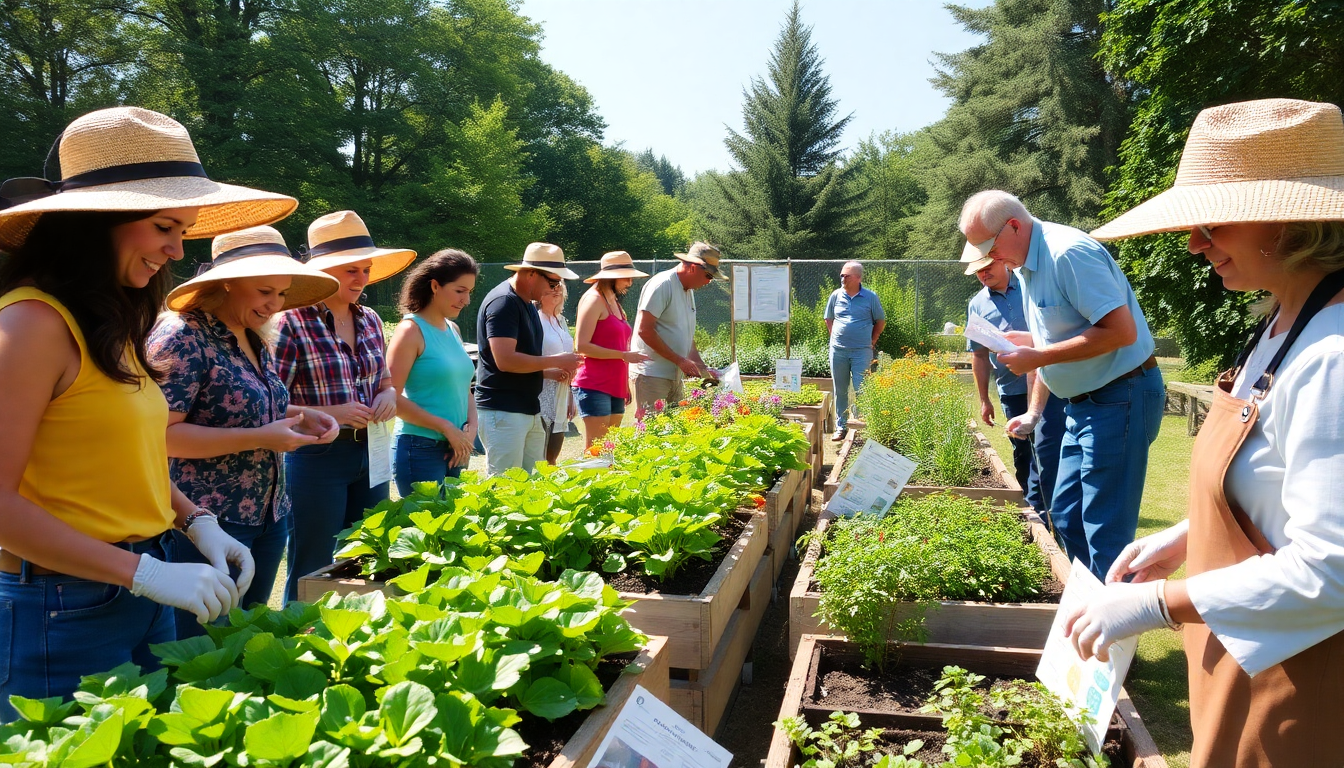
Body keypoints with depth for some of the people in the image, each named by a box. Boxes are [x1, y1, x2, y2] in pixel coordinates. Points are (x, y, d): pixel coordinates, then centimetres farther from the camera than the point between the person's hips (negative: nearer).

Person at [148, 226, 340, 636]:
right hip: (206, 524, -8)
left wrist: (300, 416, 5)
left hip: (269, 517, 8)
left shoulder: (255, 341, 11)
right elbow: (160, 434, -21)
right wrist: (259, 438, -24)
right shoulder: (182, 336, -16)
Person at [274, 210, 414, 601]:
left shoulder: (370, 321, 8)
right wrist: (331, 413, -19)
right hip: (316, 457, -6)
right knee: (312, 577, 6)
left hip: (370, 454, 6)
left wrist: (388, 395, -2)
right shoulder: (294, 323, -11)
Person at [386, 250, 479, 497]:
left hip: (453, 450, 7)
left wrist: (471, 427, -2)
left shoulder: (453, 329, 12)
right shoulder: (411, 330, -10)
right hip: (420, 449, -7)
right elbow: (393, 398, -15)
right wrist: (447, 427, -15)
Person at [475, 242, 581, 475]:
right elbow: (505, 360, -24)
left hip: (529, 410, 10)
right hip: (503, 412, -9)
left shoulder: (528, 304, 16)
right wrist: (555, 361, -15)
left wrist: (551, 373, 6)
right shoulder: (503, 302, -15)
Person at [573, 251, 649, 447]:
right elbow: (582, 346, -14)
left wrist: (626, 386, 19)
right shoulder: (594, 300, -7)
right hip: (595, 387, -8)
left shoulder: (615, 303, 19)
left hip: (616, 388, 8)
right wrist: (623, 355, -16)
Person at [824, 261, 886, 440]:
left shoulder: (870, 297, -1)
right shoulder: (836, 295, 5)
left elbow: (881, 321, 10)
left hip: (862, 351, -3)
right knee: (840, 390, 9)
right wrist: (836, 337, 9)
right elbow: (829, 319, 18)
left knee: (861, 390, -5)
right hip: (838, 351, 3)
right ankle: (841, 427, 18)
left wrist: (872, 341, 5)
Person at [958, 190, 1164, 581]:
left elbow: (1121, 330, -26)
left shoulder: (1069, 253, -20)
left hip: (1119, 399, -10)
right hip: (1083, 402, 10)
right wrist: (1034, 412, 15)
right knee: (1066, 519, 15)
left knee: (1106, 532, -5)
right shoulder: (1025, 265, 10)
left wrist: (1037, 357, -22)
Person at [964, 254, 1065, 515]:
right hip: (1011, 389, 4)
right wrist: (984, 400, 12)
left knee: (1047, 449, -10)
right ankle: (1036, 509, 25)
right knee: (1023, 453, 12)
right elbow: (979, 355, 12)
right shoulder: (977, 305, 8)